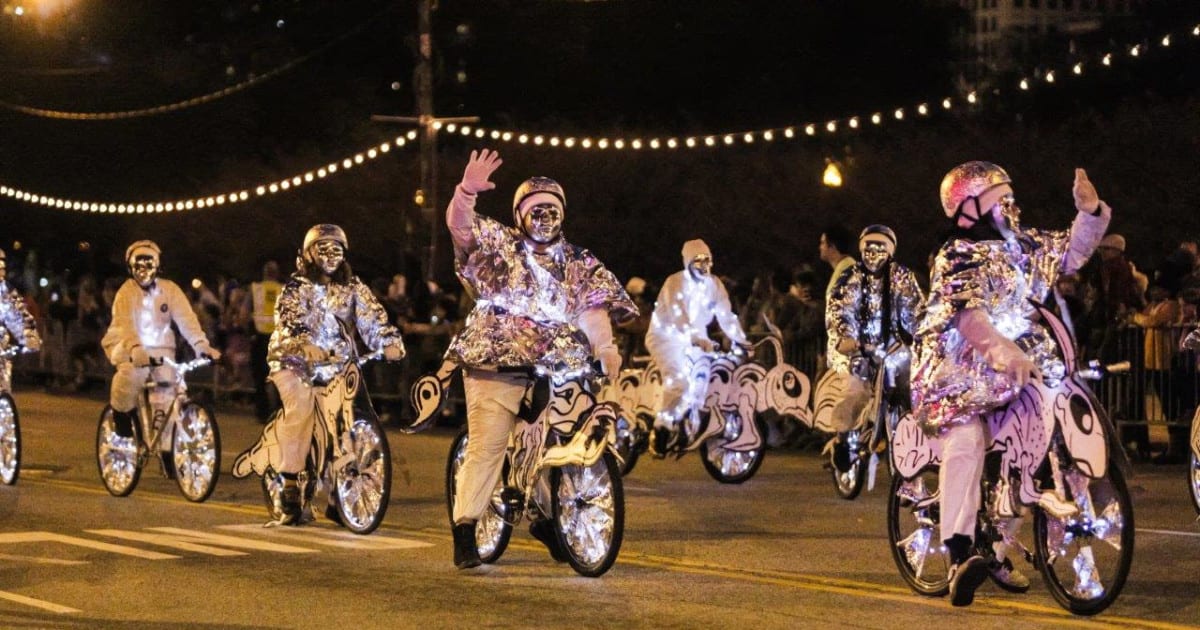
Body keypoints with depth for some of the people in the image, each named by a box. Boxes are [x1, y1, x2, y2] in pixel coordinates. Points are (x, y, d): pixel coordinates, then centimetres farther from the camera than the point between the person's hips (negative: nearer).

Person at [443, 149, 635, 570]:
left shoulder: (580, 264, 17)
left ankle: (548, 517, 19)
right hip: (497, 365, -4)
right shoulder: (498, 244, 8)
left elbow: (592, 310, 6)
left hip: (556, 372, 4)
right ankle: (465, 532, -8)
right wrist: (466, 191, -27)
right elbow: (459, 225, -8)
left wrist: (607, 352, -11)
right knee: (486, 447, -11)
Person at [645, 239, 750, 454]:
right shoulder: (675, 283, -19)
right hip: (666, 337, -7)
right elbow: (678, 316, -33)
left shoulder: (715, 285, 2)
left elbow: (726, 315, -2)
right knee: (680, 380, -26)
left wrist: (740, 339, -17)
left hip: (694, 341, 7)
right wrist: (699, 340, -47)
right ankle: (662, 428, -19)